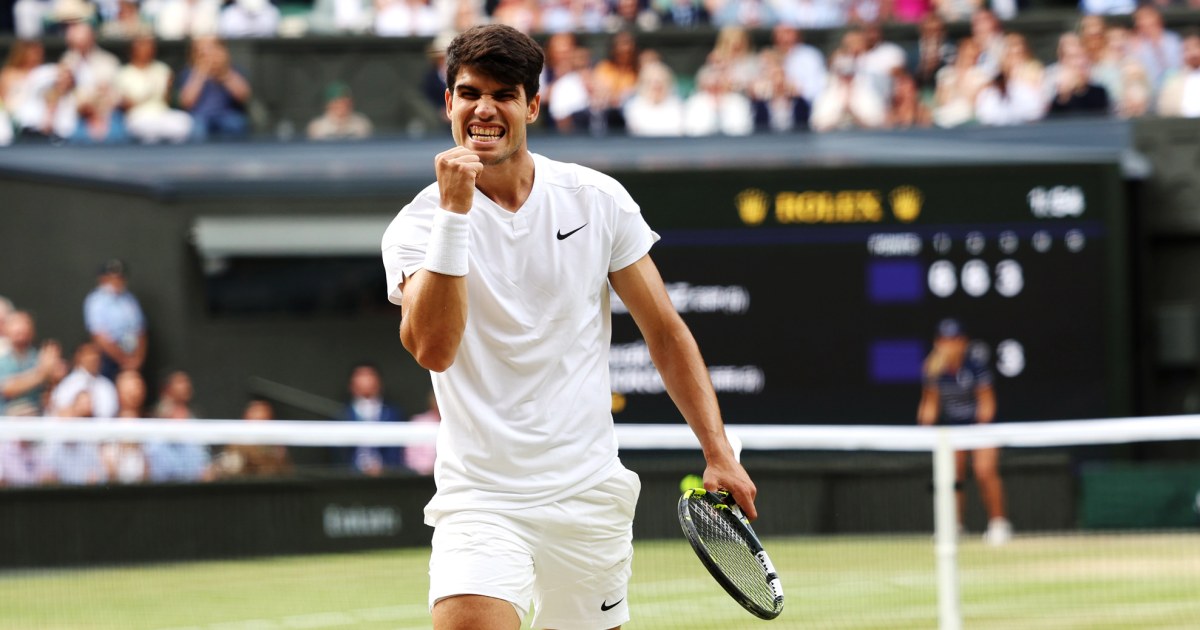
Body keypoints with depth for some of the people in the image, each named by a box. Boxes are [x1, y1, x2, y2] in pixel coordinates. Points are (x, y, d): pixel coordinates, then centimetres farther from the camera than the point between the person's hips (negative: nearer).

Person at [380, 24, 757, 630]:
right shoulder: (418, 226, -6)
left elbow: (666, 333, 9)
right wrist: (454, 212, -25)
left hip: (590, 497, 3)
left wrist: (718, 452, 2)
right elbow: (434, 349, -23)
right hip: (481, 504, -3)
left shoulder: (598, 200, 2)